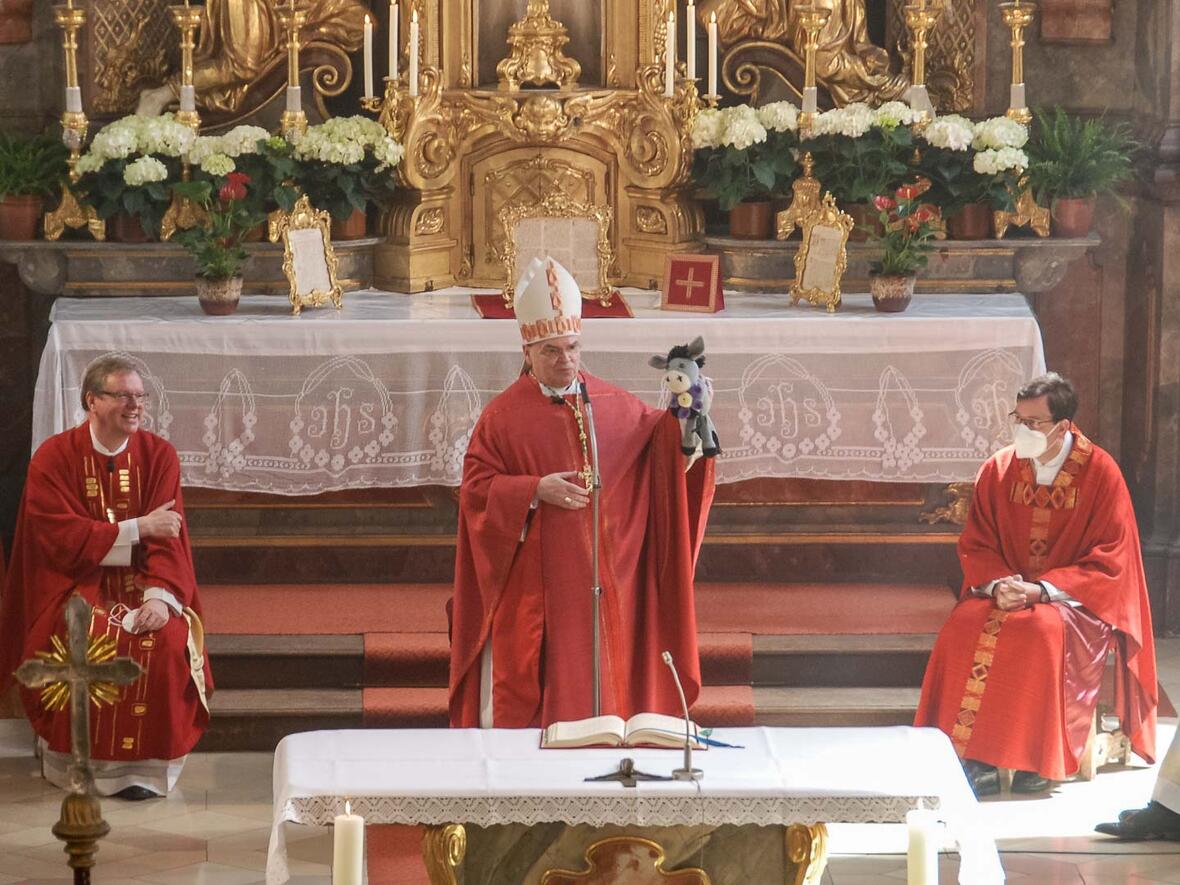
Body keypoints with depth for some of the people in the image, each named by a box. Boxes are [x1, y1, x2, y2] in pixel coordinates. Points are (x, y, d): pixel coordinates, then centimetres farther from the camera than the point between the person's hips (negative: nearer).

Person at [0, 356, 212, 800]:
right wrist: (138, 528, -15)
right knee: (87, 643, -31)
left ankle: (145, 766, -17)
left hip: (141, 582, 2)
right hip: (75, 583, -2)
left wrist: (160, 595, -22)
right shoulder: (54, 457, -5)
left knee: (167, 641, -27)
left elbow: (169, 536, -5)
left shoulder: (158, 455, 2)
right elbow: (62, 537, -14)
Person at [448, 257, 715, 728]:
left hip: (599, 579, 3)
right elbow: (476, 489, -6)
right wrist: (535, 490, -19)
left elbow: (658, 443, 14)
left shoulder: (613, 406, 7)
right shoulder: (504, 416, -4)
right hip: (532, 585, -3)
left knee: (597, 685, 6)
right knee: (526, 698, 0)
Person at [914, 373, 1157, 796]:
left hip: (1073, 598, -3)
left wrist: (1042, 589, -19)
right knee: (963, 629, -28)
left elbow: (1110, 561, -9)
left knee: (1044, 632, -37)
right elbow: (975, 546, 7)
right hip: (1004, 592, 3)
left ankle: (1039, 759, -26)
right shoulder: (998, 470, 2)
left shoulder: (1100, 473, -8)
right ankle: (976, 758, -27)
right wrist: (997, 584, -15)